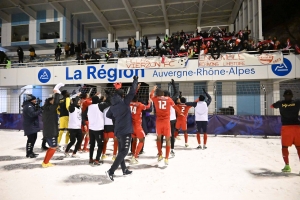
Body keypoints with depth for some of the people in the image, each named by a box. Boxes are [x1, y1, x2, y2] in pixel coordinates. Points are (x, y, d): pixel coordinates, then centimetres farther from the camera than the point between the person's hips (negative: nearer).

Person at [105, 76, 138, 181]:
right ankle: (111, 171, -12)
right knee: (124, 151, -5)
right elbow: (132, 92, -9)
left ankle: (124, 170, 32)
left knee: (121, 151, 17)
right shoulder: (124, 102, -12)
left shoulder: (113, 105, 7)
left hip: (118, 130, 8)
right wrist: (135, 80, 3)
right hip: (126, 130, -8)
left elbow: (108, 115, 20)